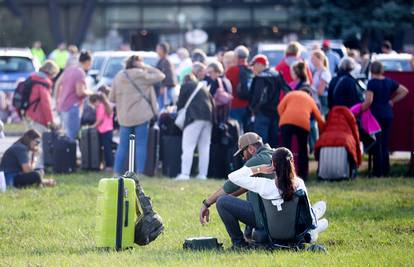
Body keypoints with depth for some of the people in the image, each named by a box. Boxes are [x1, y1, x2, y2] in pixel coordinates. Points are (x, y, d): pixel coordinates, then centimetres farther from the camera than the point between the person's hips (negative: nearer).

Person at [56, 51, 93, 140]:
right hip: (72, 106, -9)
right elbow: (80, 92, -22)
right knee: (72, 135, -7)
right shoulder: (80, 73, -16)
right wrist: (89, 92, -3)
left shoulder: (69, 69, 11)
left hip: (63, 105, 9)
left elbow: (58, 83, 18)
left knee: (67, 133, 19)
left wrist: (57, 99, 27)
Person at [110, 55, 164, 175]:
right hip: (141, 115, -5)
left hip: (124, 117, 5)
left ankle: (116, 172, 8)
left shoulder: (118, 76, 8)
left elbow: (112, 98, 10)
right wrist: (146, 67, 3)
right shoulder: (140, 75, -8)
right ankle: (139, 172, -4)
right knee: (141, 144, 0)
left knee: (123, 146, 10)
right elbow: (160, 76, -3)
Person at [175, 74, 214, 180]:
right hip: (208, 118, 6)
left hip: (194, 117, -6)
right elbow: (212, 103, 19)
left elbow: (180, 105, 8)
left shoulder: (186, 86, 7)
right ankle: (203, 174, 5)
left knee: (188, 147, -6)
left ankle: (184, 174, -14)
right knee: (204, 148, 8)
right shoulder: (203, 86, 23)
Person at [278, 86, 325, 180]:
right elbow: (319, 119, 29)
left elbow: (280, 107, 9)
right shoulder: (311, 100, 29)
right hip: (303, 124, 1)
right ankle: (302, 174, 17)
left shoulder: (291, 94, 25)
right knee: (303, 149, 17)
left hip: (286, 122, -1)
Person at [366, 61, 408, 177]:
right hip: (388, 114, 6)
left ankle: (378, 171, 0)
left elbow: (369, 100, -21)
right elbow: (404, 91, 12)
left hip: (376, 114, -6)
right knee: (385, 143, 14)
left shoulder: (372, 83, -12)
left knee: (376, 144, 0)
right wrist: (392, 101, 12)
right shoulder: (389, 82, 6)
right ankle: (386, 171, 14)